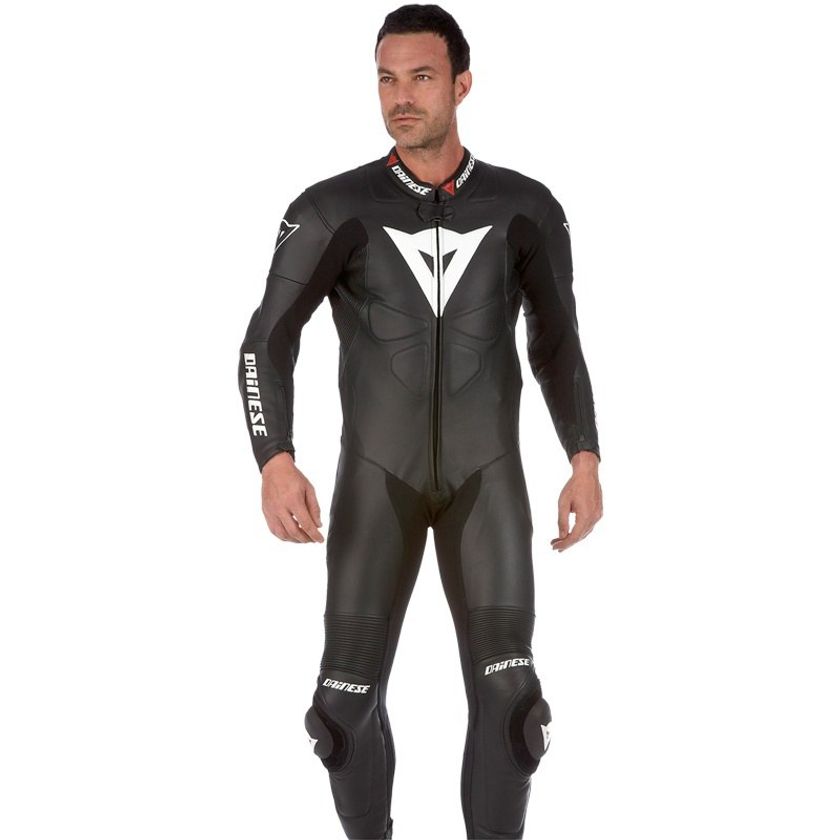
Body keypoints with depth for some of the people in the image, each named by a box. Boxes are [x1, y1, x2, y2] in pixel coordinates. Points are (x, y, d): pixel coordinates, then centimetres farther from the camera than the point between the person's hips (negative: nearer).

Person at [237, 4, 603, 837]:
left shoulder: (527, 207, -3)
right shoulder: (332, 208, -7)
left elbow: (558, 347, 6)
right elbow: (266, 346, -8)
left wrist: (587, 465, -8)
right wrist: (276, 466, -25)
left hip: (484, 479, 0)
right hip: (378, 479, 0)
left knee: (506, 696, -14)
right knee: (349, 701, -6)